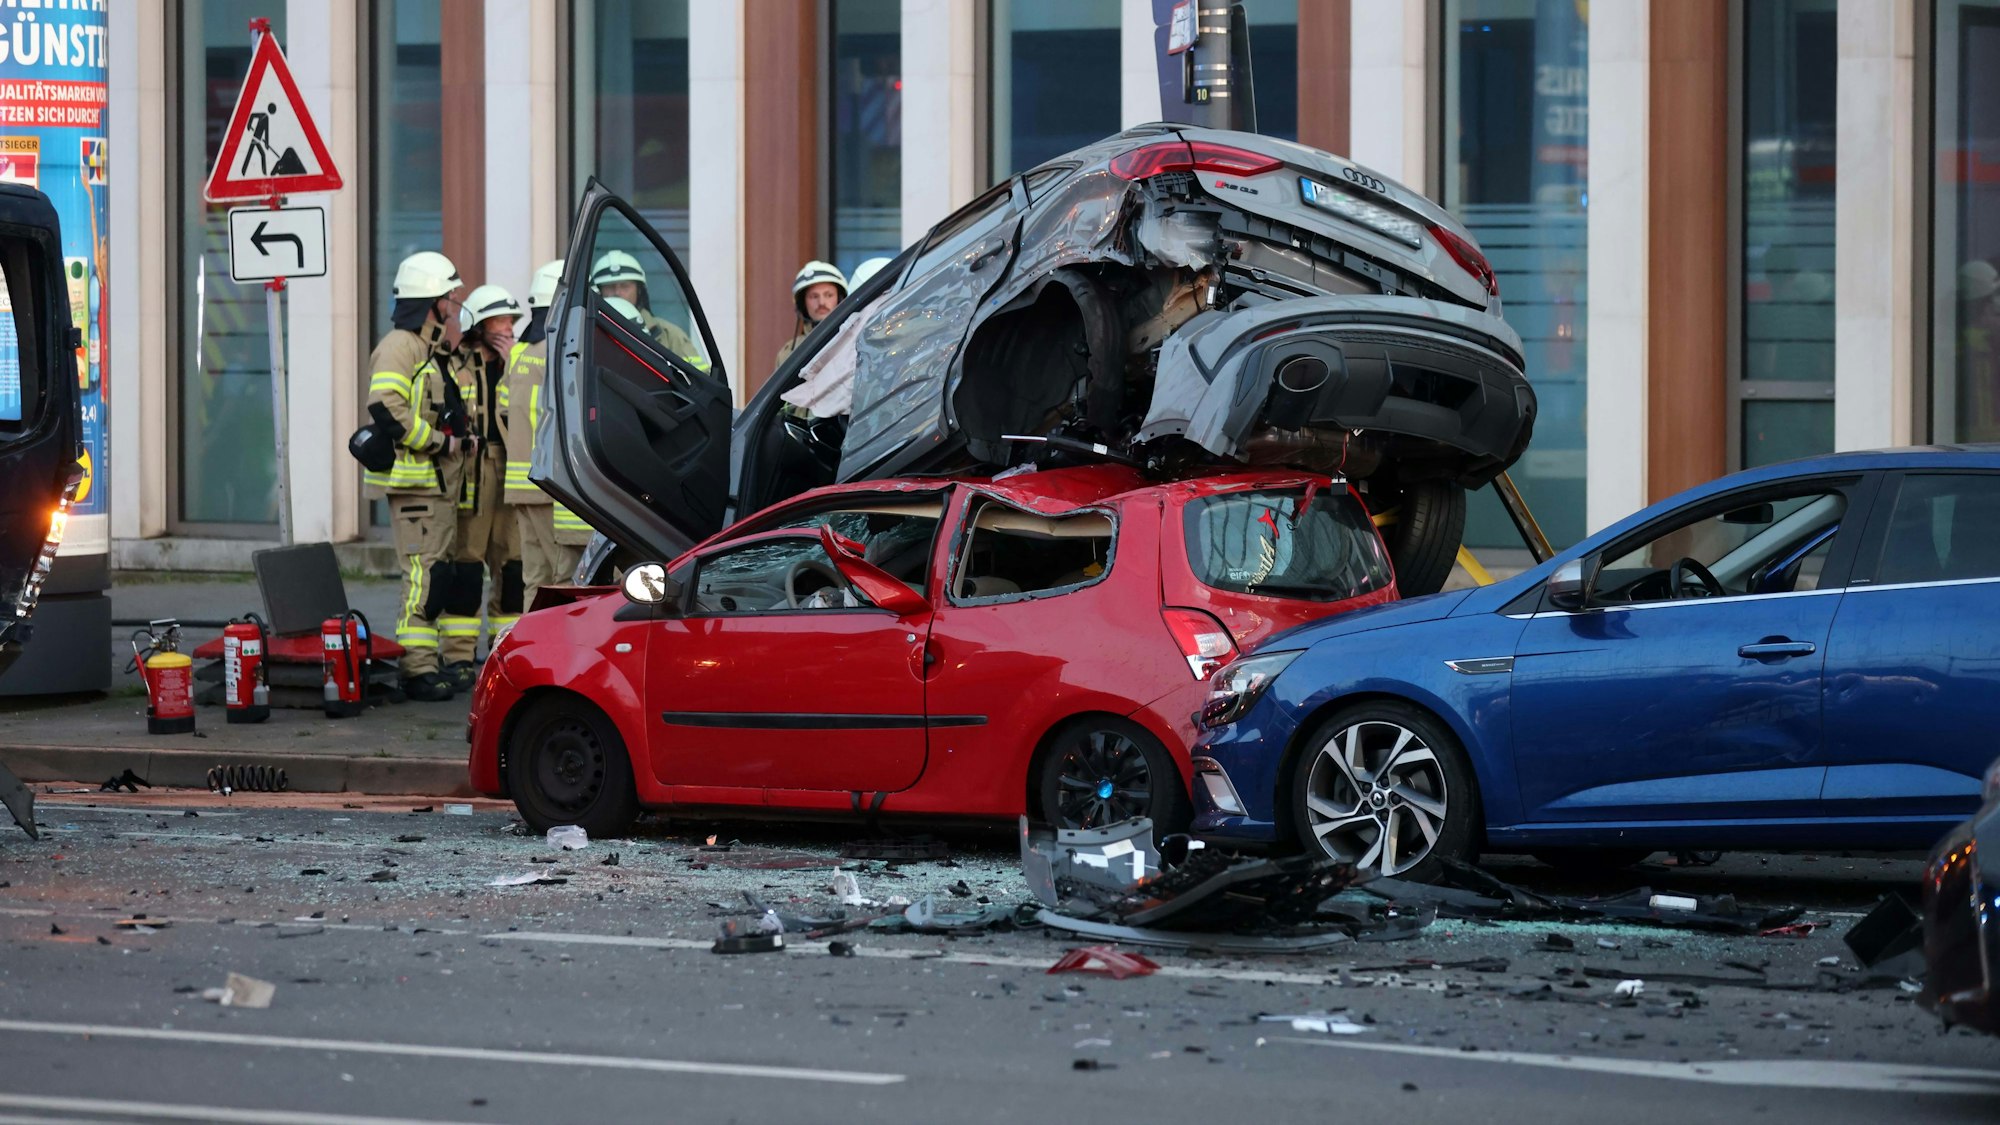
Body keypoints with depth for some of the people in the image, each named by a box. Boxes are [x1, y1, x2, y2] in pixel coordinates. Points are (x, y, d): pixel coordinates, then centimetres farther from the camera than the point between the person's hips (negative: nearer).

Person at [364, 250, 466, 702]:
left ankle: (416, 661, 17)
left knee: (436, 572, 11)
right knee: (425, 573, -15)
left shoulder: (431, 349, 22)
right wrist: (439, 441, -18)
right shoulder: (399, 347, -12)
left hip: (437, 479, 10)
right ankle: (418, 668, -16)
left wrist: (460, 437, 14)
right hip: (412, 481, -10)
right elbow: (388, 408, -25)